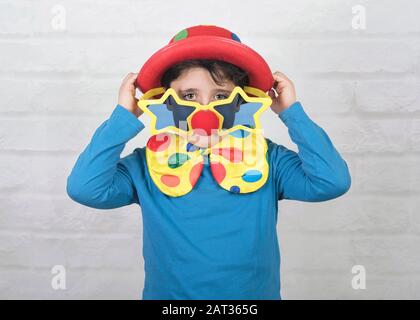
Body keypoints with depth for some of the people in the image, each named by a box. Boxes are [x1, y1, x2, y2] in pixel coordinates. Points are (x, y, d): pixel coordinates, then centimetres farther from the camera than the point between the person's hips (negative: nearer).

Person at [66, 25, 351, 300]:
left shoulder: (266, 160, -11)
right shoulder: (147, 166, -12)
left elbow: (333, 182, -21)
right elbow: (84, 188, -23)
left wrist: (292, 112, -18)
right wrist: (124, 117, -21)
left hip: (258, 292, 1)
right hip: (166, 293, 0)